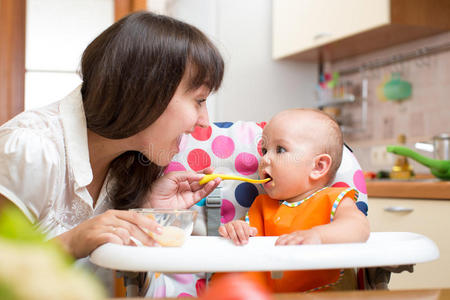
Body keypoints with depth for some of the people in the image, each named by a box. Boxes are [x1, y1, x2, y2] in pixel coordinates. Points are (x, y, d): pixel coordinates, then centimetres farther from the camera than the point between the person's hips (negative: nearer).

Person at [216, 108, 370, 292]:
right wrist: (234, 229, -10)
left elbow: (359, 227, -16)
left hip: (322, 291, -4)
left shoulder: (332, 200, 1)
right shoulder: (262, 205, 17)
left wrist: (317, 235, -33)